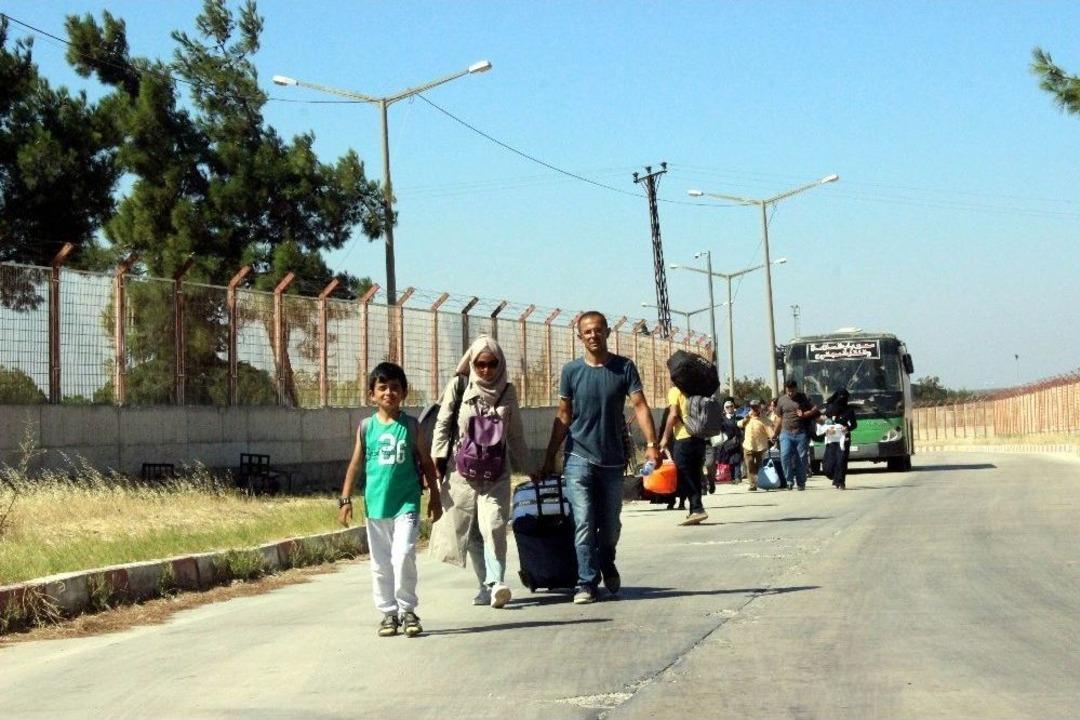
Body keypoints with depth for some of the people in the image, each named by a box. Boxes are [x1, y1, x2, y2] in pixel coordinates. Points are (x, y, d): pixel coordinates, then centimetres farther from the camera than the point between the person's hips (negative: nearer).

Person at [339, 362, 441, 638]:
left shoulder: (411, 426, 1)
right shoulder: (367, 427, 2)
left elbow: (427, 463, 8)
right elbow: (356, 464, 5)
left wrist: (434, 497, 9)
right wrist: (345, 499, 0)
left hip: (407, 503, -2)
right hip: (376, 504, 2)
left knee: (403, 555, -14)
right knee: (380, 564, 7)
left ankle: (407, 610, -2)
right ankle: (388, 612, 18)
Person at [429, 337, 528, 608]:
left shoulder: (507, 392, 8)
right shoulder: (458, 386, 1)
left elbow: (515, 433, 17)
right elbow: (442, 424, 2)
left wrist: (524, 464, 20)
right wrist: (437, 459, -4)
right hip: (462, 471, 0)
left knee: (493, 526, -15)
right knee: (469, 531, 1)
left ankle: (496, 582, -20)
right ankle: (487, 585, 8)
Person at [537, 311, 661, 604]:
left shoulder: (623, 367, 0)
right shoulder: (571, 370, 1)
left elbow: (640, 406, -6)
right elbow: (563, 417, 6)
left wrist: (651, 443, -20)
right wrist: (549, 459, 5)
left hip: (612, 459, 1)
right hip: (579, 457, -1)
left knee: (610, 524, 12)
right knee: (584, 522, -10)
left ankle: (607, 565, 39)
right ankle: (586, 582, -6)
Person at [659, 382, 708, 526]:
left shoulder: (675, 391, -3)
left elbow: (674, 415, -12)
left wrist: (665, 437, -7)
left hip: (683, 438, -6)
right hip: (699, 437, 6)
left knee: (684, 476, -3)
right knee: (695, 476, 10)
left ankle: (697, 509, -13)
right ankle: (694, 512, 10)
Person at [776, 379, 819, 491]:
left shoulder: (803, 398, 6)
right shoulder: (781, 400, 11)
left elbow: (815, 409, 5)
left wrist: (804, 414, -12)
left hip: (801, 433, -1)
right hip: (786, 433, 1)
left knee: (801, 458, 0)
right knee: (785, 456, -15)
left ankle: (801, 483, 9)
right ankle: (790, 481, -4)